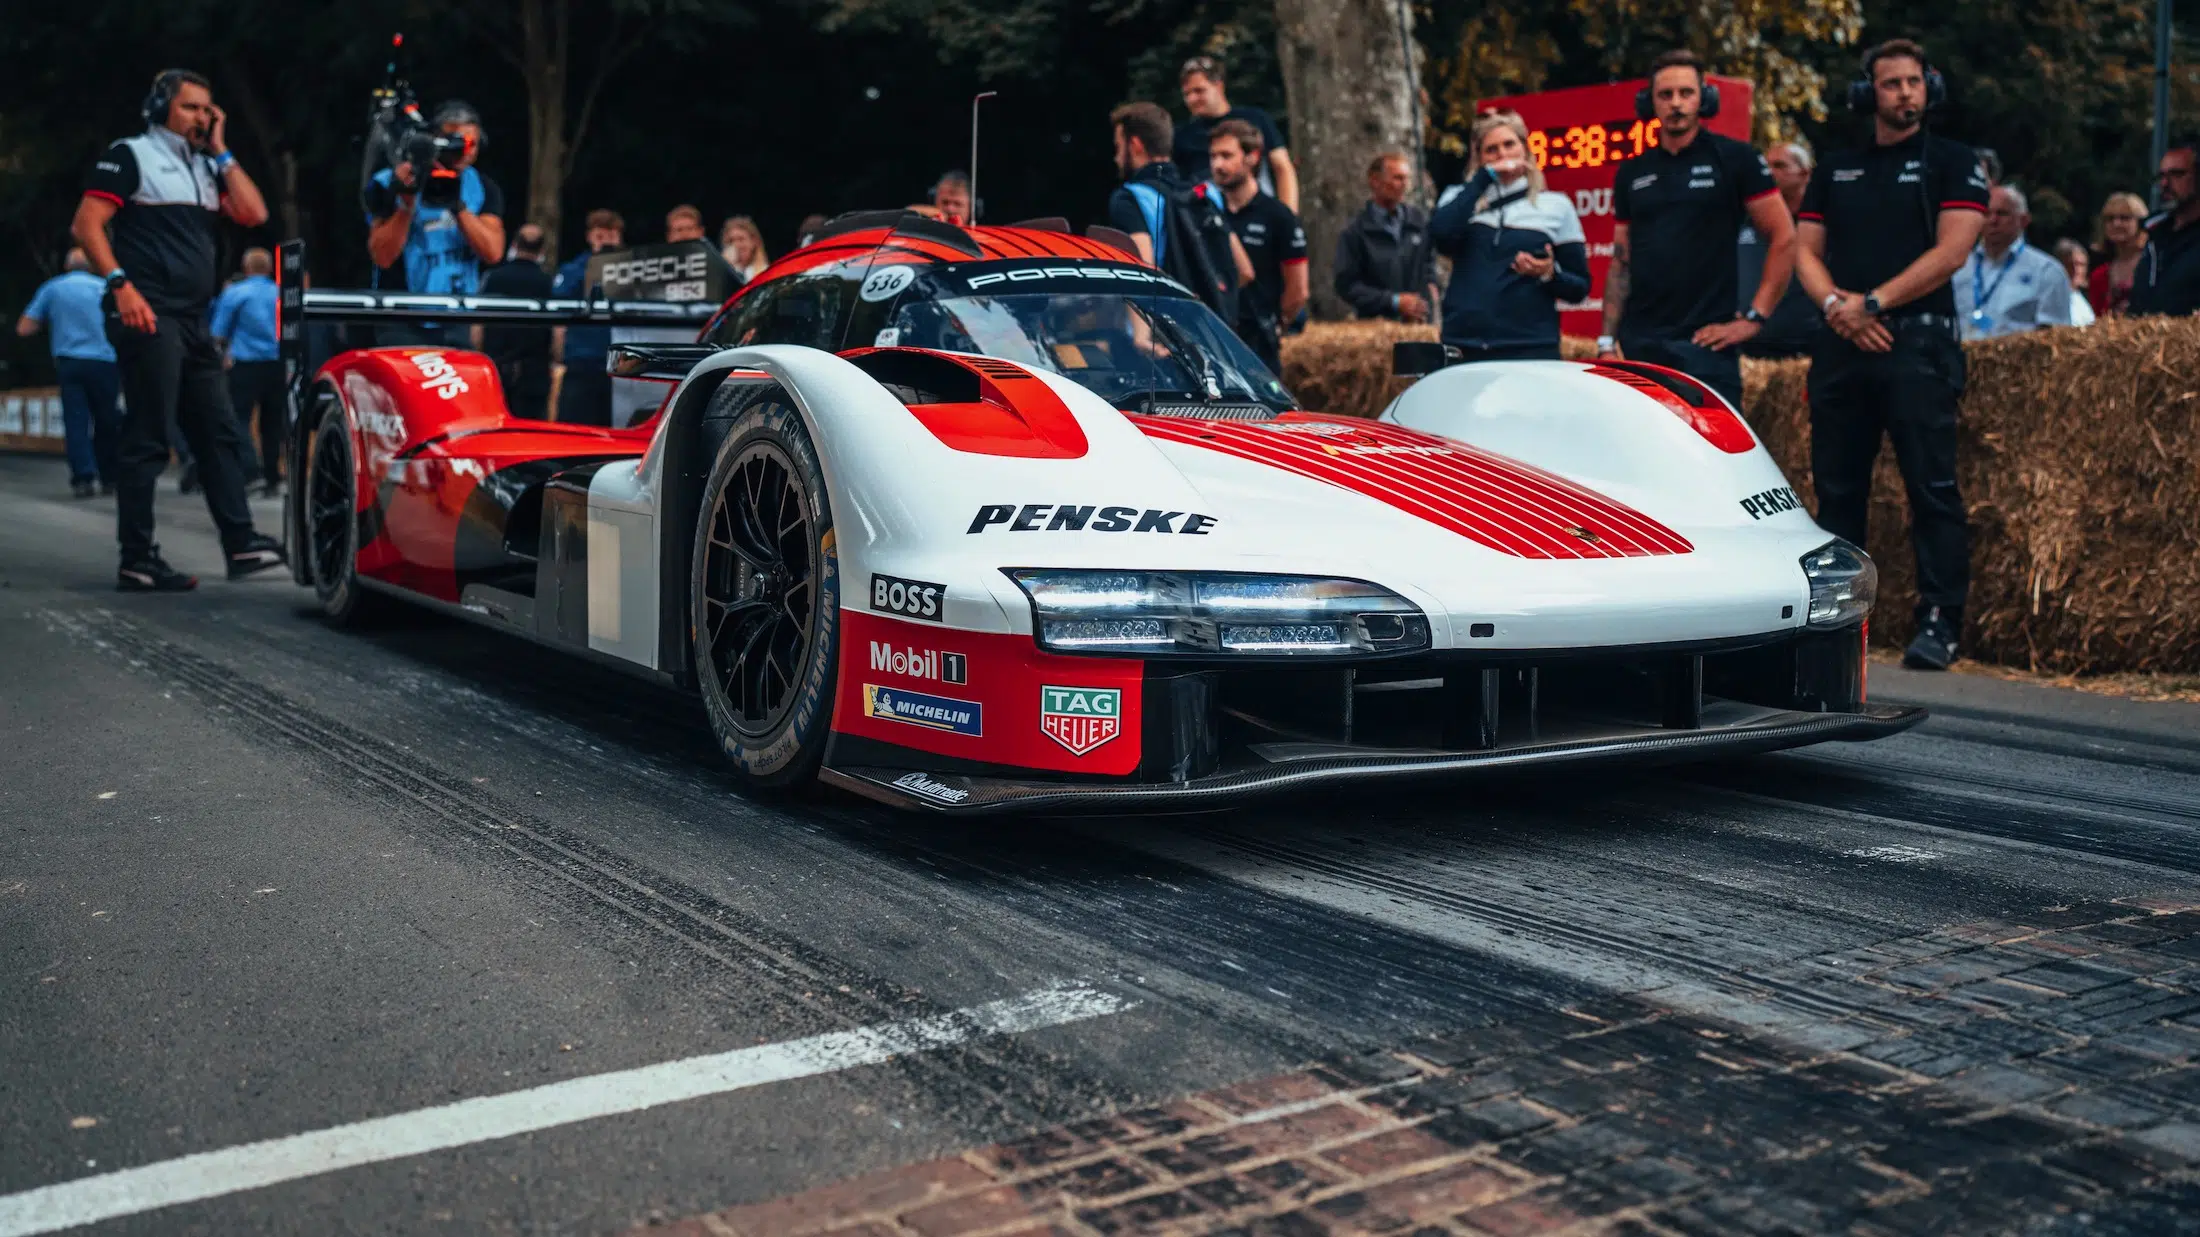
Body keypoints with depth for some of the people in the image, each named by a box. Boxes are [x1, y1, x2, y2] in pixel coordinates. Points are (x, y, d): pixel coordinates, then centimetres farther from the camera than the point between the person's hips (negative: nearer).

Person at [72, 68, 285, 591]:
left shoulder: (207, 168, 21)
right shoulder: (130, 156, 0)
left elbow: (253, 214, 7)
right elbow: (87, 224, -9)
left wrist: (220, 151, 7)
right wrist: (121, 284, -20)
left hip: (194, 322, 8)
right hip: (148, 316, -8)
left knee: (219, 435, 7)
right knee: (147, 440, -8)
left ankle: (240, 543, 10)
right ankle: (137, 561, -5)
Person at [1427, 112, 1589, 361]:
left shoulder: (1556, 206, 10)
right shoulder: (1461, 198, 14)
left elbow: (1580, 287, 10)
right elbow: (1441, 233, -10)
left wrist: (1549, 275, -11)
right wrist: (1485, 177, -5)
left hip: (1531, 350, -1)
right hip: (1462, 348, 1)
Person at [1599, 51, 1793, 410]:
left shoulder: (1735, 159, 1)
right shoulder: (1631, 173, 13)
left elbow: (1783, 238, 0)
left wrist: (1755, 318, -6)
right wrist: (1607, 342, 8)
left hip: (1704, 344, -4)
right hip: (1639, 348, 4)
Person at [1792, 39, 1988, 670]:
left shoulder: (1952, 162, 6)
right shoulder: (1836, 169, 19)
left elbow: (1951, 251, -6)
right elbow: (1806, 251, 14)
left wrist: (1872, 303, -12)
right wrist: (1835, 303, -6)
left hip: (1917, 342, -4)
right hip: (1841, 344, 4)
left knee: (1931, 487, -10)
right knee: (1836, 487, 6)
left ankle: (1940, 623, -10)